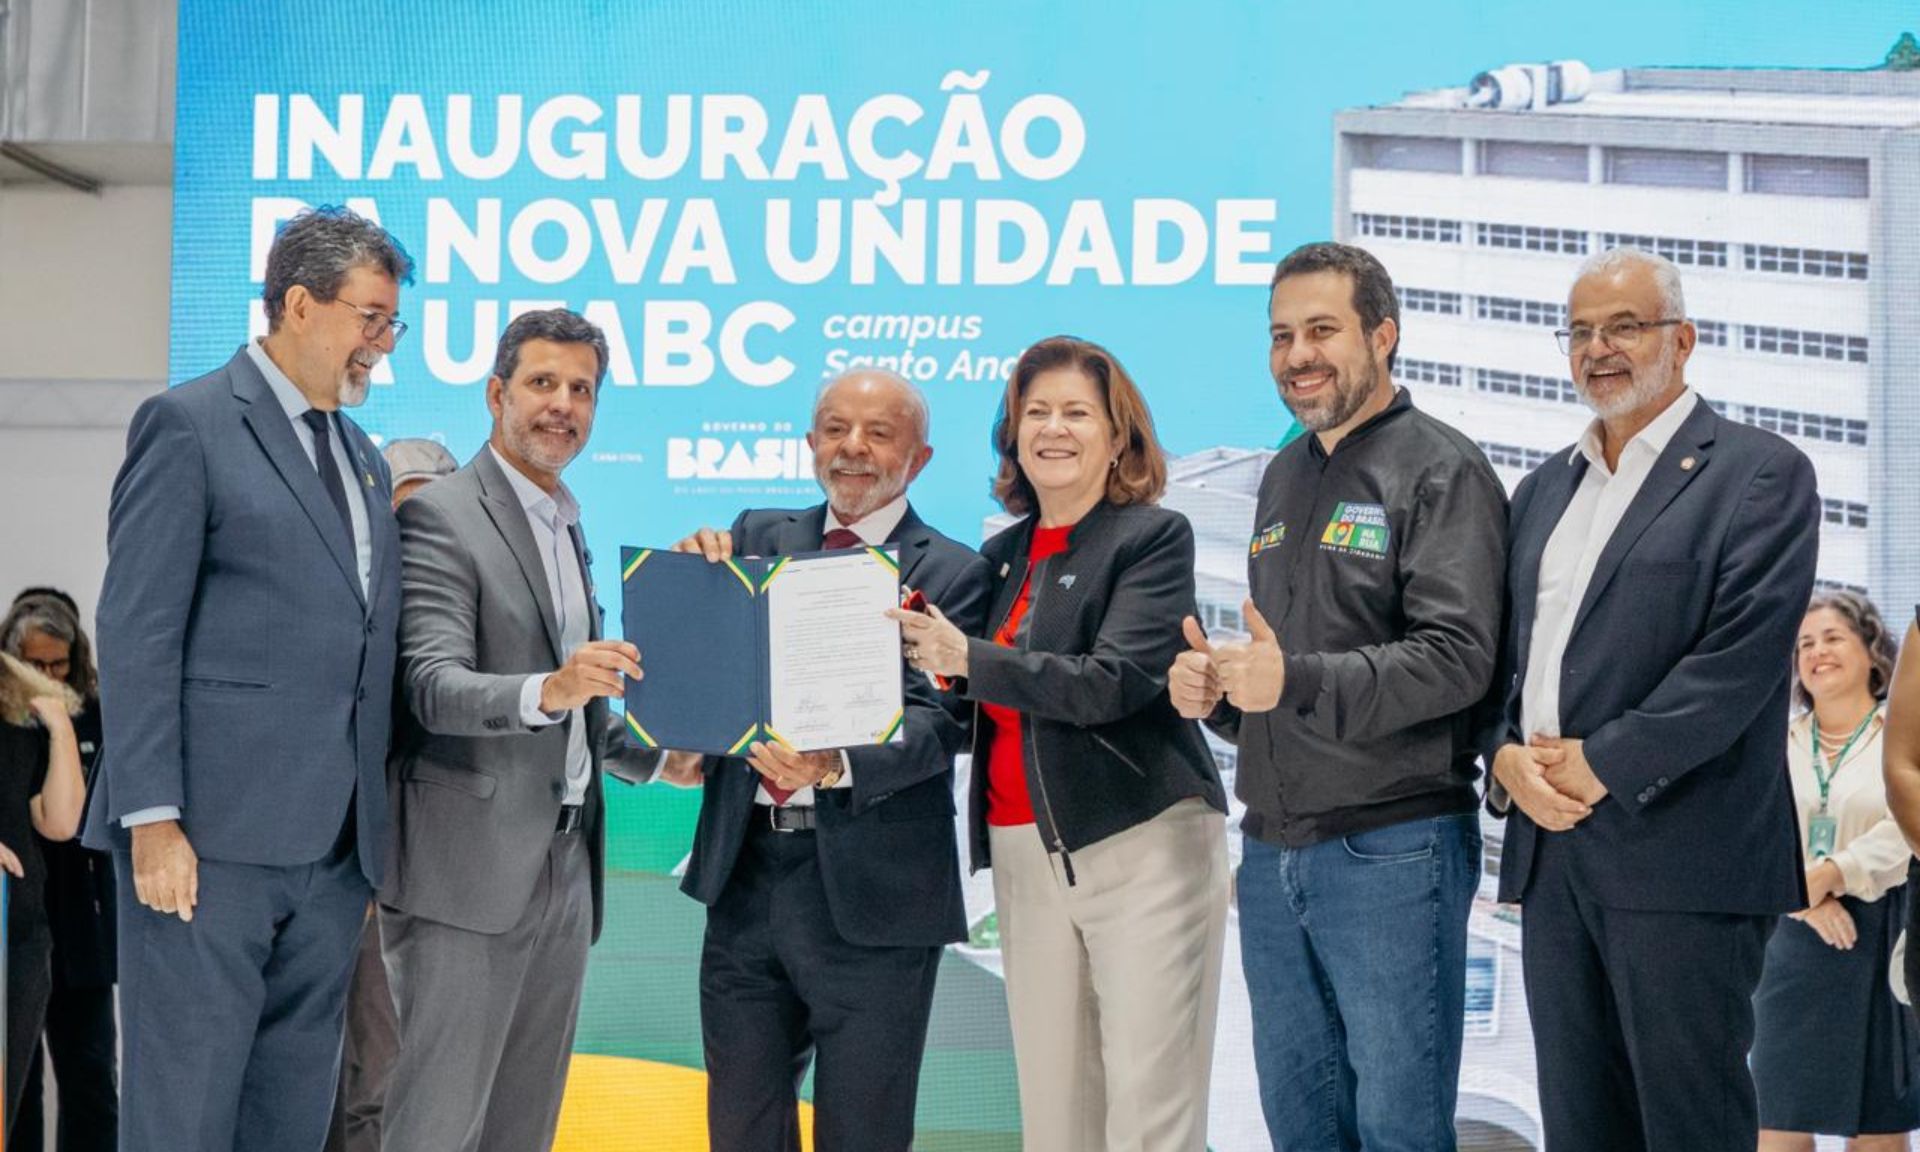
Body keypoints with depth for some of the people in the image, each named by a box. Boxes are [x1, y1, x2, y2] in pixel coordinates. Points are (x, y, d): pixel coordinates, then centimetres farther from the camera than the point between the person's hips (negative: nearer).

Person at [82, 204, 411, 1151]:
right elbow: (136, 636, -9)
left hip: (333, 850, 7)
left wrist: (376, 828, 12)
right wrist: (153, 820, -16)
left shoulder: (364, 460, 20)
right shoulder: (190, 425, -2)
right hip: (213, 837, -7)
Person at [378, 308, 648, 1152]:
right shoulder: (440, 516, -9)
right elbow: (433, 686, -21)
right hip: (470, 869, -8)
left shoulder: (568, 525, 17)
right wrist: (550, 689, -38)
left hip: (565, 863, 8)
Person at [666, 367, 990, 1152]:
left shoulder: (952, 574, -3)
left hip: (870, 890, -4)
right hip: (744, 875, 4)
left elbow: (937, 719, -15)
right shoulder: (759, 537, 11)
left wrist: (836, 765, -33)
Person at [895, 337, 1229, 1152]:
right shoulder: (1003, 554, 15)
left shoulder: (1154, 536, -2)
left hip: (1143, 841, -6)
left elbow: (1112, 683, -15)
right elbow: (982, 706, 18)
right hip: (1023, 854, 6)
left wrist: (967, 659, -19)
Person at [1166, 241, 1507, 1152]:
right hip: (1273, 850, 8)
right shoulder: (1284, 476, 17)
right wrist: (1215, 689, 3)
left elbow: (1458, 657, -19)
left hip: (1392, 847, -7)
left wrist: (1297, 682, -28)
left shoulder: (1440, 471, -7)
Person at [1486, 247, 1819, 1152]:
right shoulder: (1543, 489, 19)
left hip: (1681, 856, -6)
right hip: (1550, 849, 7)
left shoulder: (1761, 475, -3)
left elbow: (1742, 656, -13)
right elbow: (1501, 647, 17)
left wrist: (1604, 766, -14)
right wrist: (1506, 754, -3)